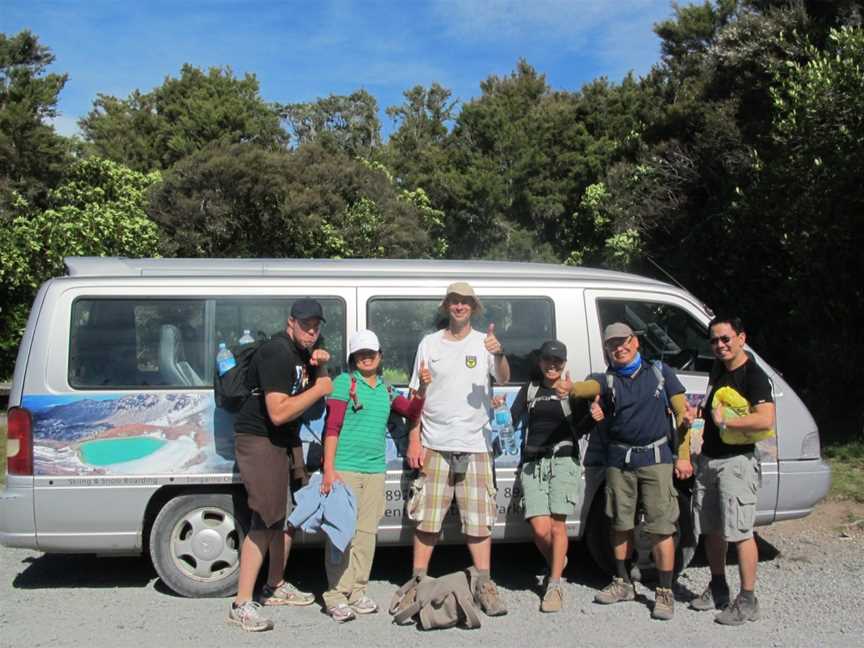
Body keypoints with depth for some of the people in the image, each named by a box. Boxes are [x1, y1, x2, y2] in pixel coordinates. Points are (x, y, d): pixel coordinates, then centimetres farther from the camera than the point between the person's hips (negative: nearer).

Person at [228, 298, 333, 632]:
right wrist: (319, 390, -21)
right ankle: (241, 604, -7)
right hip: (259, 439, -10)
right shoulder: (277, 353, -22)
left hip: (287, 440, 10)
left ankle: (275, 587, 30)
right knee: (266, 519, -14)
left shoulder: (303, 351, 7)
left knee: (289, 514, 14)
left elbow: (313, 385, 20)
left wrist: (321, 364, 0)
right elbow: (278, 413, -29)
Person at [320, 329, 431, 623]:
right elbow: (332, 428, -7)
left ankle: (357, 591, 17)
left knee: (366, 533, 8)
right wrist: (328, 469, -14)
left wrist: (422, 387, -3)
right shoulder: (344, 382, -2)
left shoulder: (386, 389, 16)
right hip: (345, 469, -6)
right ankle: (336, 596, 1)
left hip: (375, 471, 6)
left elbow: (412, 412, 14)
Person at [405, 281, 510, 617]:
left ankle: (484, 585, 14)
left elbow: (503, 378, -12)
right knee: (427, 519, 5)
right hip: (434, 446, 0)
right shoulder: (429, 343, 6)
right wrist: (414, 441, 0)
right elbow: (417, 396, 7)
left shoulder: (484, 342, 4)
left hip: (475, 446, 0)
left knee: (479, 519, 5)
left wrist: (499, 354, -34)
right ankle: (418, 581, 15)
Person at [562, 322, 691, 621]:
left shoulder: (660, 371, 8)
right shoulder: (608, 379, 7)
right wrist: (572, 388, -44)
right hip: (619, 460, 2)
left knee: (661, 526, -4)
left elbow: (681, 410, 7)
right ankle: (623, 583, 27)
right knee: (620, 523, 11)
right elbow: (592, 387, -18)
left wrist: (684, 455, -2)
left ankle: (665, 592, 7)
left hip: (655, 456, -2)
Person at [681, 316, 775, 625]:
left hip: (736, 461, -8)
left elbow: (765, 420, -27)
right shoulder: (718, 372, 14)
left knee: (740, 532, -5)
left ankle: (747, 601, 4)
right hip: (708, 460, 9)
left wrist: (724, 422, -19)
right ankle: (717, 589, 29)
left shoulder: (754, 376, -13)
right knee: (711, 529, 15)